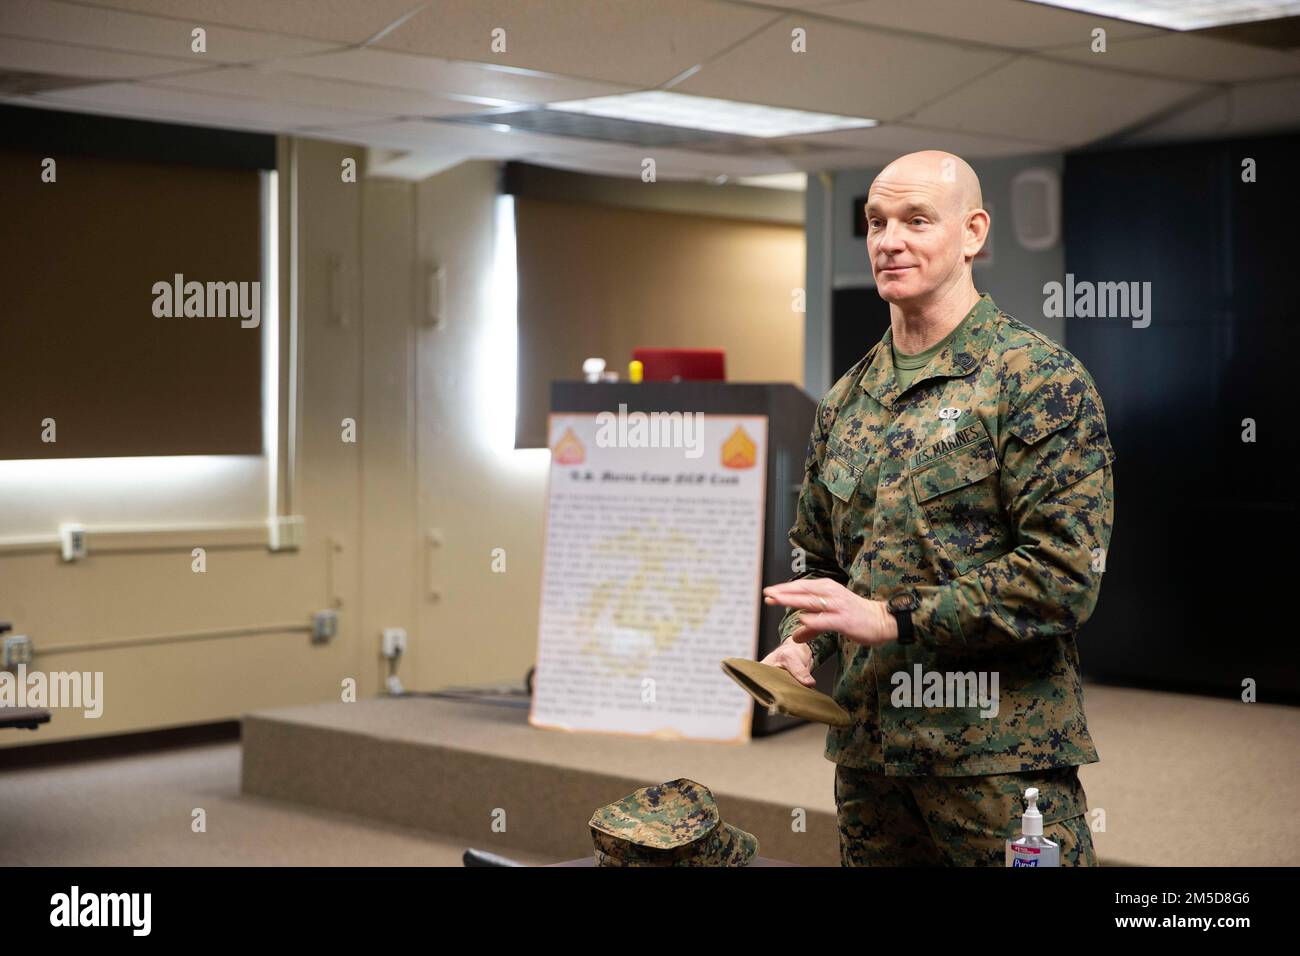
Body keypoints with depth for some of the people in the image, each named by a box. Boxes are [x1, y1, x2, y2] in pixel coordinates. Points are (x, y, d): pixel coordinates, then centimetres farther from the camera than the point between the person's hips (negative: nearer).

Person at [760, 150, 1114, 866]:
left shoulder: (1037, 378, -7)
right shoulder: (846, 400, 14)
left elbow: (1064, 574, -15)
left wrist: (889, 617, -18)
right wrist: (800, 643, 0)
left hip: (999, 755, -6)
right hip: (866, 752, 6)